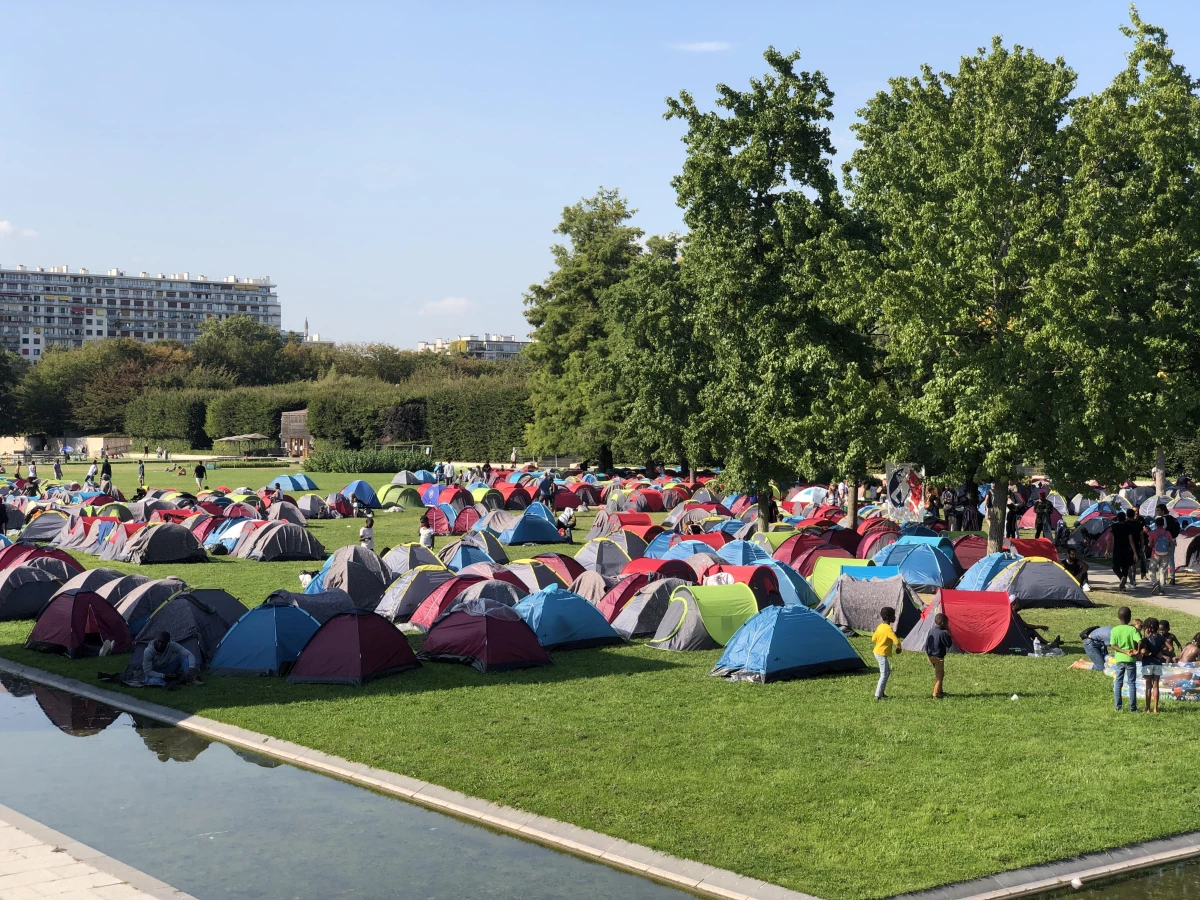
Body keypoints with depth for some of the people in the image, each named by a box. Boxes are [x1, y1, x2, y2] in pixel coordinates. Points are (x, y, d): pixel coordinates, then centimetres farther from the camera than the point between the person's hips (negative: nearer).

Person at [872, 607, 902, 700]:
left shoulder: (880, 626, 7)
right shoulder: (888, 629, -20)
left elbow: (873, 639, 15)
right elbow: (896, 641, -27)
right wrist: (899, 648, -8)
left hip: (877, 652, 9)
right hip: (882, 654, -9)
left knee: (887, 671, 20)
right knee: (884, 674, -4)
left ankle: (881, 692, 24)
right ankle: (878, 695, -6)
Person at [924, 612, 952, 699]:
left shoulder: (931, 631, 3)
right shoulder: (942, 633, -20)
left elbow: (926, 644, 9)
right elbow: (949, 644, -14)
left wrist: (928, 654, 18)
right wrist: (948, 634, -6)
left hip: (931, 656, 8)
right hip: (939, 657, -8)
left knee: (938, 674, 22)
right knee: (939, 675, 1)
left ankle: (939, 691, 32)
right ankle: (936, 694, -1)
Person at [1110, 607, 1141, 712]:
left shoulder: (1114, 630, -1)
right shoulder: (1132, 629, -6)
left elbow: (1112, 646, -8)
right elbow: (1139, 641, -20)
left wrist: (1124, 651, -11)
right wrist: (1137, 651, -8)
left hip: (1119, 659, 1)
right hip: (1131, 660, -1)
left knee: (1118, 683, 10)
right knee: (1132, 683, 6)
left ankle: (1118, 707, 10)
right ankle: (1133, 707, 6)